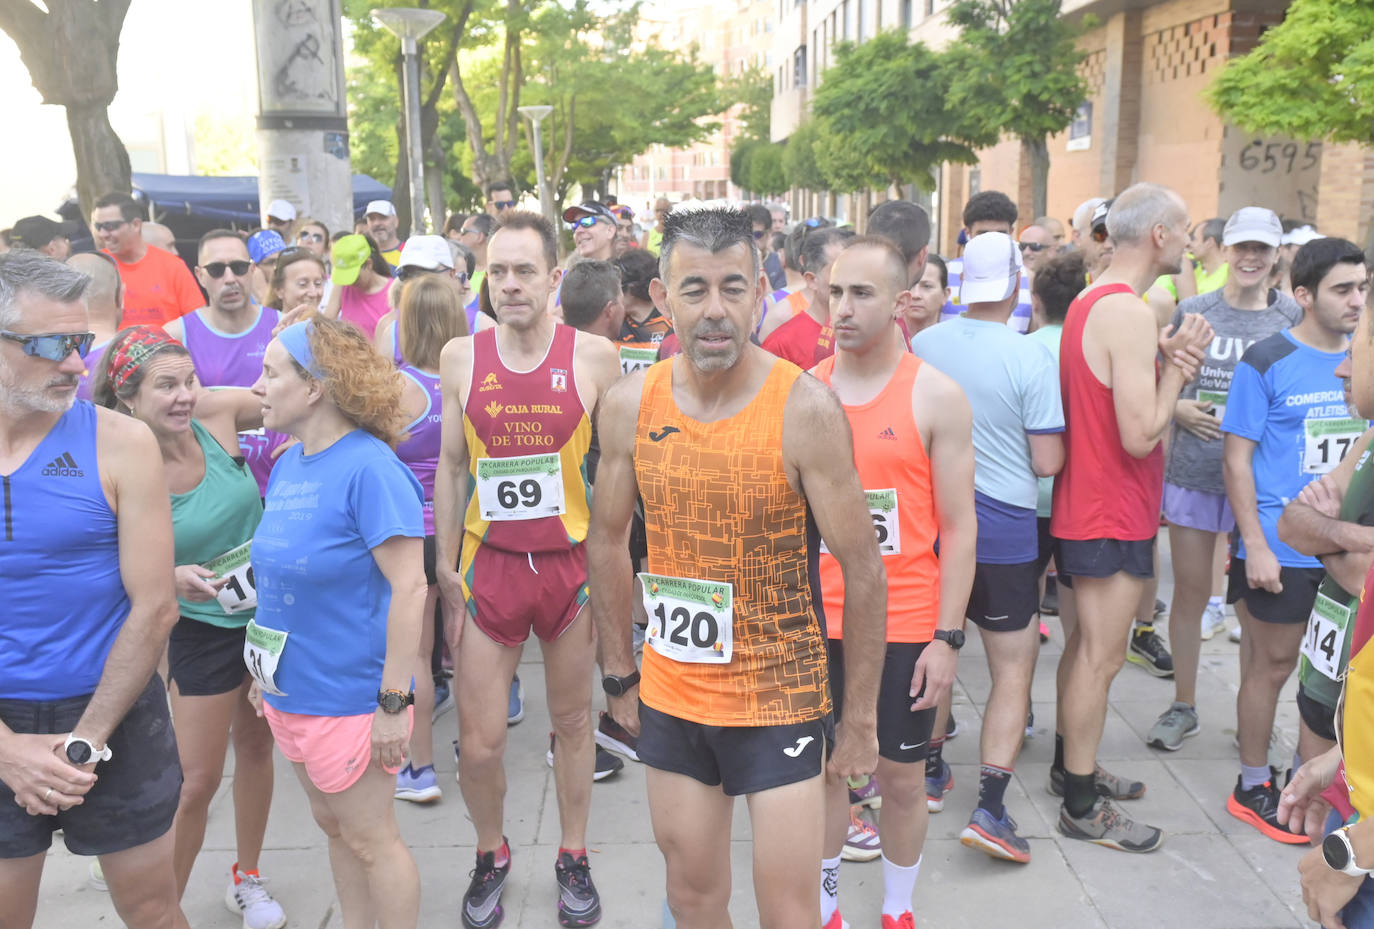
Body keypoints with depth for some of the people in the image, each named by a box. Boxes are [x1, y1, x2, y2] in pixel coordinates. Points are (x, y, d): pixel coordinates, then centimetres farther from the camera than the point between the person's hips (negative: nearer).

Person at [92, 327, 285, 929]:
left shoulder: (217, 414, -14)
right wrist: (175, 578, -31)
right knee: (196, 780, 4)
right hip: (202, 629, -3)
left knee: (256, 744, 20)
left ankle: (246, 879, 42)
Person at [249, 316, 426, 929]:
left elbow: (408, 589, -23)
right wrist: (265, 671, 15)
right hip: (290, 690, 8)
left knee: (369, 838, 8)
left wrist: (394, 704, -22)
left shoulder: (369, 469, -21)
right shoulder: (288, 463, 4)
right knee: (332, 826, 22)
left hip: (348, 695, -8)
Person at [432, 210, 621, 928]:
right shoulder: (460, 357, 0)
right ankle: (491, 854, 34)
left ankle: (573, 857, 36)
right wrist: (445, 568, 4)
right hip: (489, 566, 1)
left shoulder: (593, 356, -5)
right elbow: (451, 467, 7)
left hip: (572, 563, -1)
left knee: (573, 720, 15)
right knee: (478, 744, 4)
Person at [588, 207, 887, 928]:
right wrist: (619, 674, 9)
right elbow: (607, 541, 7)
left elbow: (862, 570, -12)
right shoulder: (629, 405, -6)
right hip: (670, 699, 4)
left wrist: (861, 717, -9)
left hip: (781, 700, -3)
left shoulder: (805, 409, -18)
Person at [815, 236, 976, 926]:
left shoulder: (937, 396, -6)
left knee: (902, 775, 11)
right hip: (818, 617, 2)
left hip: (904, 624, -2)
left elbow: (958, 524, -5)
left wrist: (947, 636, -10)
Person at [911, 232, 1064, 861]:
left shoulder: (922, 345, -2)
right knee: (1013, 671, 6)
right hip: (1003, 531, -4)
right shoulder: (1031, 360, -15)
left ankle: (930, 772, 33)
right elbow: (1048, 462, -13)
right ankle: (990, 810, 0)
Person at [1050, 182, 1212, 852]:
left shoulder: (1088, 302, 10)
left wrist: (1163, 360, -2)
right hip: (1114, 516, -10)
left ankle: (1071, 767, 35)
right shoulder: (1129, 313, -22)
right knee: (1101, 658, 0)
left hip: (1082, 509, 10)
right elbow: (1140, 435, -26)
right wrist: (1176, 364, -13)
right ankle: (1082, 808, 11)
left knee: (1087, 644, 20)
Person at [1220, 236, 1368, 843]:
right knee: (1273, 664, 6)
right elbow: (1236, 459, -9)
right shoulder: (1267, 362, -9)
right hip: (1280, 550, -5)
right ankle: (1252, 787, 22)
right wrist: (1255, 547, -14)